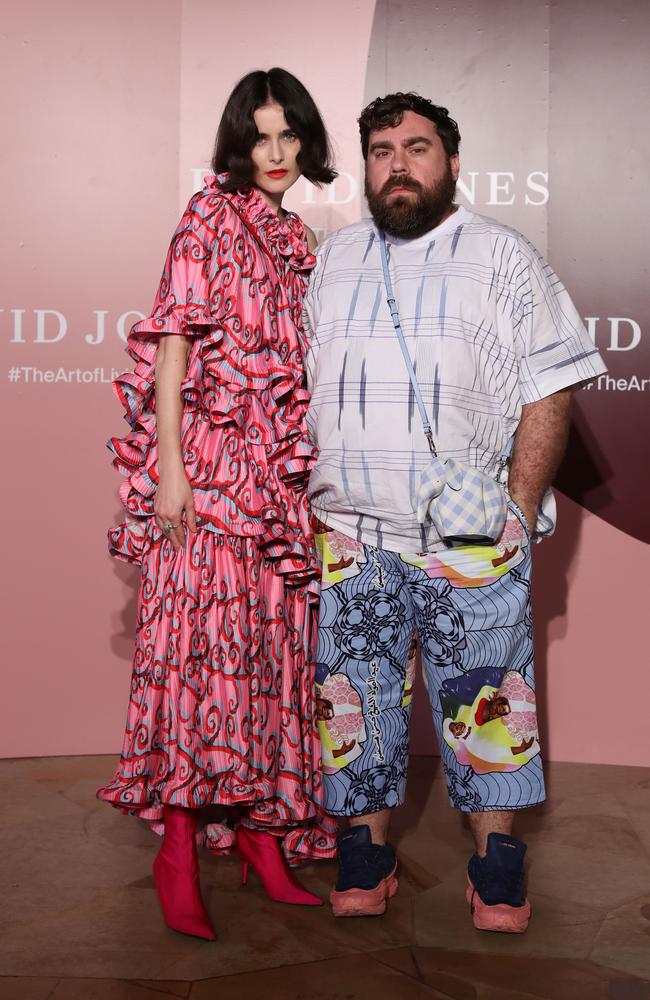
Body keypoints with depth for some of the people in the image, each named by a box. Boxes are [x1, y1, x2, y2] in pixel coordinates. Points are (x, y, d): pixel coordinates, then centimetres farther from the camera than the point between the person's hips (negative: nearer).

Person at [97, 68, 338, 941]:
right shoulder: (212, 213, -1)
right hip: (211, 452, -7)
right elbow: (175, 338, -9)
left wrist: (313, 464, 18)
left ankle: (260, 829, 16)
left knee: (272, 640, 7)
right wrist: (169, 465, -17)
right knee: (206, 633, -10)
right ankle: (179, 848, -4)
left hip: (280, 467, 7)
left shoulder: (296, 236, 19)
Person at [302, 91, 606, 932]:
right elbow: (305, 384, 18)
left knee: (482, 695, 2)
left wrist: (520, 506, -9)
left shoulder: (504, 256, 4)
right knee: (355, 690, 7)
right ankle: (366, 851, 20)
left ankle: (496, 862, 16)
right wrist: (310, 498, 9)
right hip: (351, 531, 3)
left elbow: (550, 389, -1)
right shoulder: (333, 259, 15)